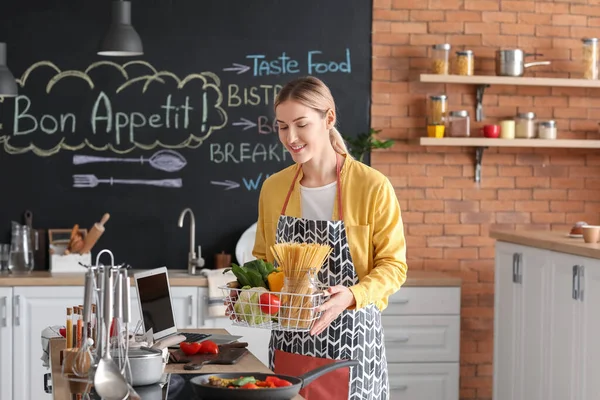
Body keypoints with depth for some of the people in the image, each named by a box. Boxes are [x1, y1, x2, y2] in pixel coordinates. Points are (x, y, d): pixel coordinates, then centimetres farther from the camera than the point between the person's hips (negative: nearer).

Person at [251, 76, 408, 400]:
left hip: (350, 341, -4)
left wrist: (352, 296, -23)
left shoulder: (373, 187, -10)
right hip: (289, 341, 4)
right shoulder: (273, 187, 4)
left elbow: (393, 264, -7)